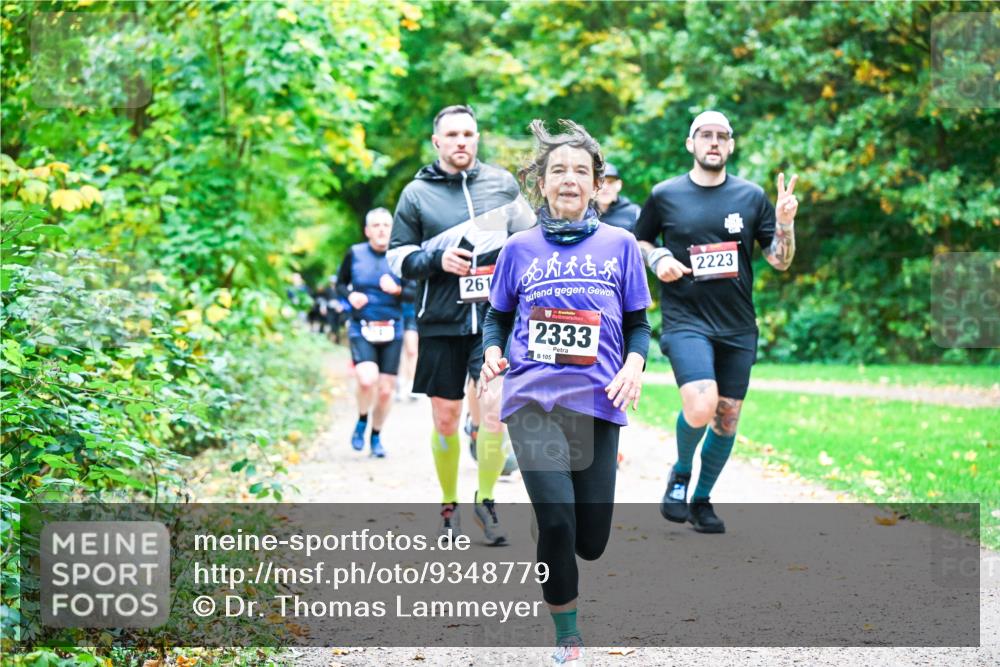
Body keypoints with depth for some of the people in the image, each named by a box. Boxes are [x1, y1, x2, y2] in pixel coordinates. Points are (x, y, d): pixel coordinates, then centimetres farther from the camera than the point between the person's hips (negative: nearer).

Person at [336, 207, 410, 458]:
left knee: (385, 390, 5)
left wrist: (397, 289, -18)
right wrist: (350, 295, -7)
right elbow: (340, 283, 14)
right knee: (367, 380, -22)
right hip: (361, 330, -1)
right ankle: (362, 422, 8)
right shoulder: (355, 254, 1)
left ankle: (376, 437, 27)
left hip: (391, 331, 2)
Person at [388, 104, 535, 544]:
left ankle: (486, 500, 6)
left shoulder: (503, 183, 9)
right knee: (445, 417, 8)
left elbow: (533, 235, 21)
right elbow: (397, 257, 5)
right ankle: (449, 508, 25)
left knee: (496, 409, -13)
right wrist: (437, 259, -12)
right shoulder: (417, 193, 5)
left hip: (496, 315, 0)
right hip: (441, 321, 0)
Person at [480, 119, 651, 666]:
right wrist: (492, 352, -3)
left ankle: (558, 557, 40)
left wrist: (634, 365, -7)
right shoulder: (520, 249, 9)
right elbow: (498, 316, 18)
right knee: (557, 523, -18)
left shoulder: (619, 244, 8)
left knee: (591, 542, 0)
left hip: (596, 402, 1)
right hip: (532, 399, -1)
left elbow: (637, 324, 12)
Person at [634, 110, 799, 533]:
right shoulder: (665, 196, 3)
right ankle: (680, 473, 7)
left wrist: (785, 223, -10)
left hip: (737, 327, 3)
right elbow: (637, 243, 17)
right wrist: (657, 259, -4)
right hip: (685, 321, -3)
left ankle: (702, 500, 26)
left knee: (727, 419, 6)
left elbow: (780, 261, 7)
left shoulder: (751, 197, 7)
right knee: (700, 408, -23)